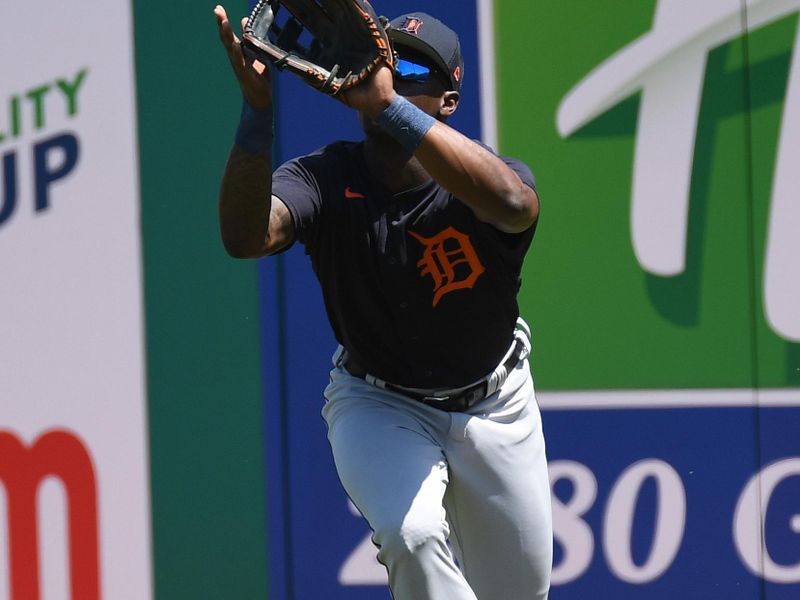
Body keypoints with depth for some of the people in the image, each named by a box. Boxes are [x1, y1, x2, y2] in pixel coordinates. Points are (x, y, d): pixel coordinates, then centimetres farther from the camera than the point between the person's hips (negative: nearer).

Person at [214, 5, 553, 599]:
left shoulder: (483, 180, -25)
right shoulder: (325, 179, -21)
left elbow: (513, 203, -52)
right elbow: (245, 235, -41)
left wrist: (389, 106, -59)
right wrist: (257, 111, -54)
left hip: (493, 405, 1)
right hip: (377, 406, -1)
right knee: (413, 536, -31)